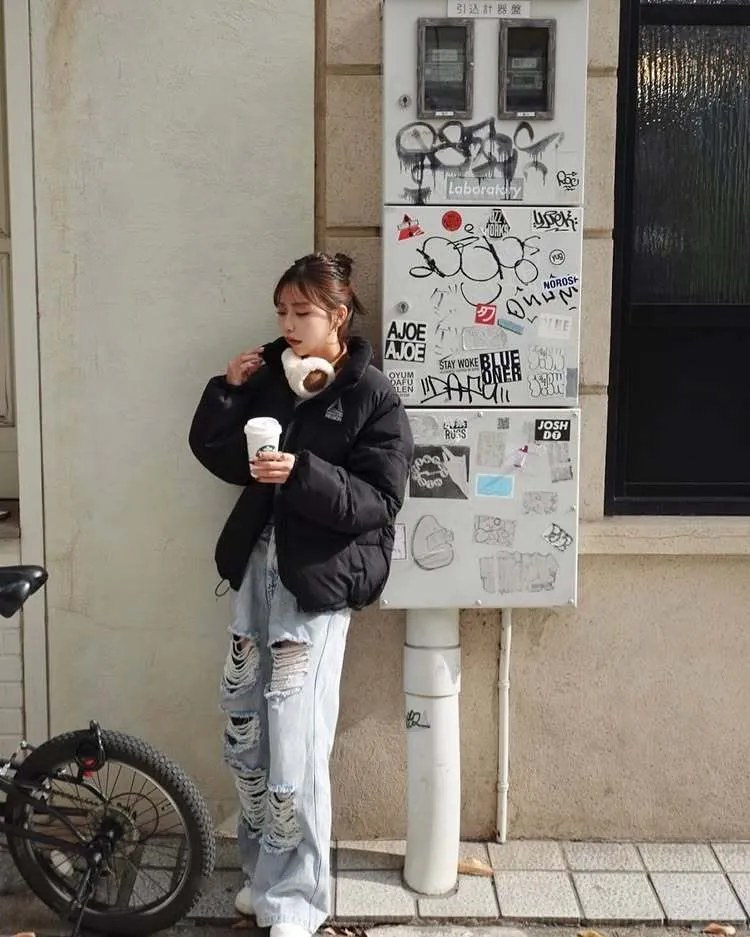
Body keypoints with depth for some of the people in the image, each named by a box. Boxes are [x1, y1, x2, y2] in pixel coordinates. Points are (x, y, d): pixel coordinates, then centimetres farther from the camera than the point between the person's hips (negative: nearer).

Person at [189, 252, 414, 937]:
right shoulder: (272, 375, 7)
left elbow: (377, 502, -13)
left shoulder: (373, 395, -8)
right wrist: (228, 391, -3)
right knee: (243, 732, 12)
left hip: (319, 578, -6)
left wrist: (302, 473, -26)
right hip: (257, 566, 6)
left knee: (292, 747, -6)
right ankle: (266, 871, 32)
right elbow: (220, 456, 11)